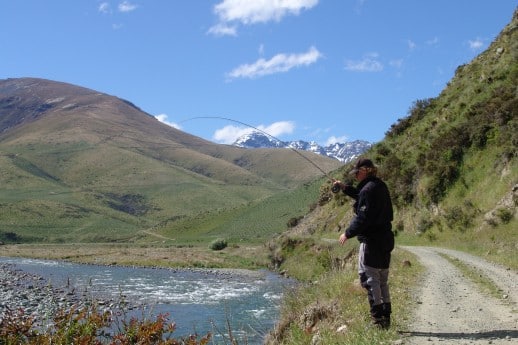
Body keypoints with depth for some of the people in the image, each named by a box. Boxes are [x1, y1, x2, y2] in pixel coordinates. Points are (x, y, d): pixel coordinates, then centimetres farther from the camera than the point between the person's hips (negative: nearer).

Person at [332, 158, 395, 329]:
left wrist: (348, 233, -11)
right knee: (382, 280, 15)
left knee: (369, 278, -4)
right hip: (385, 239, 10)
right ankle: (386, 318, 20)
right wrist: (345, 188, 24)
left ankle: (378, 319, -4)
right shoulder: (380, 186, 13)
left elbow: (363, 217, -20)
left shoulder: (368, 189, -16)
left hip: (371, 240, -10)